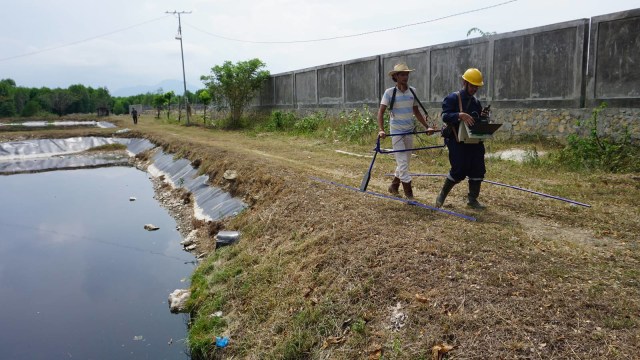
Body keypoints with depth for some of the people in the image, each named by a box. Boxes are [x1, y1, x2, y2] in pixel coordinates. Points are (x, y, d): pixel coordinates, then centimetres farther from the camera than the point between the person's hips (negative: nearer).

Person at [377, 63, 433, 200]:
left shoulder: (412, 91, 5)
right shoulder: (389, 92, -8)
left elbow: (416, 112, 14)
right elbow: (381, 112, -13)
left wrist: (427, 126, 9)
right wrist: (381, 130, -26)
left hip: (410, 131, 5)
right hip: (396, 131, -5)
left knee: (406, 160, 13)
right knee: (402, 161, -7)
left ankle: (394, 185, 31)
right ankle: (408, 193, -2)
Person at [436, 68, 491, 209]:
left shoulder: (476, 102, 16)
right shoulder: (452, 98, -5)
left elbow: (478, 122, 21)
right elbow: (445, 116, -17)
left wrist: (483, 117, -1)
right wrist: (460, 115, -32)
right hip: (457, 141, -7)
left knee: (478, 169, 3)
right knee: (459, 171, -7)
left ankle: (472, 199, 15)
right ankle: (442, 195, 12)